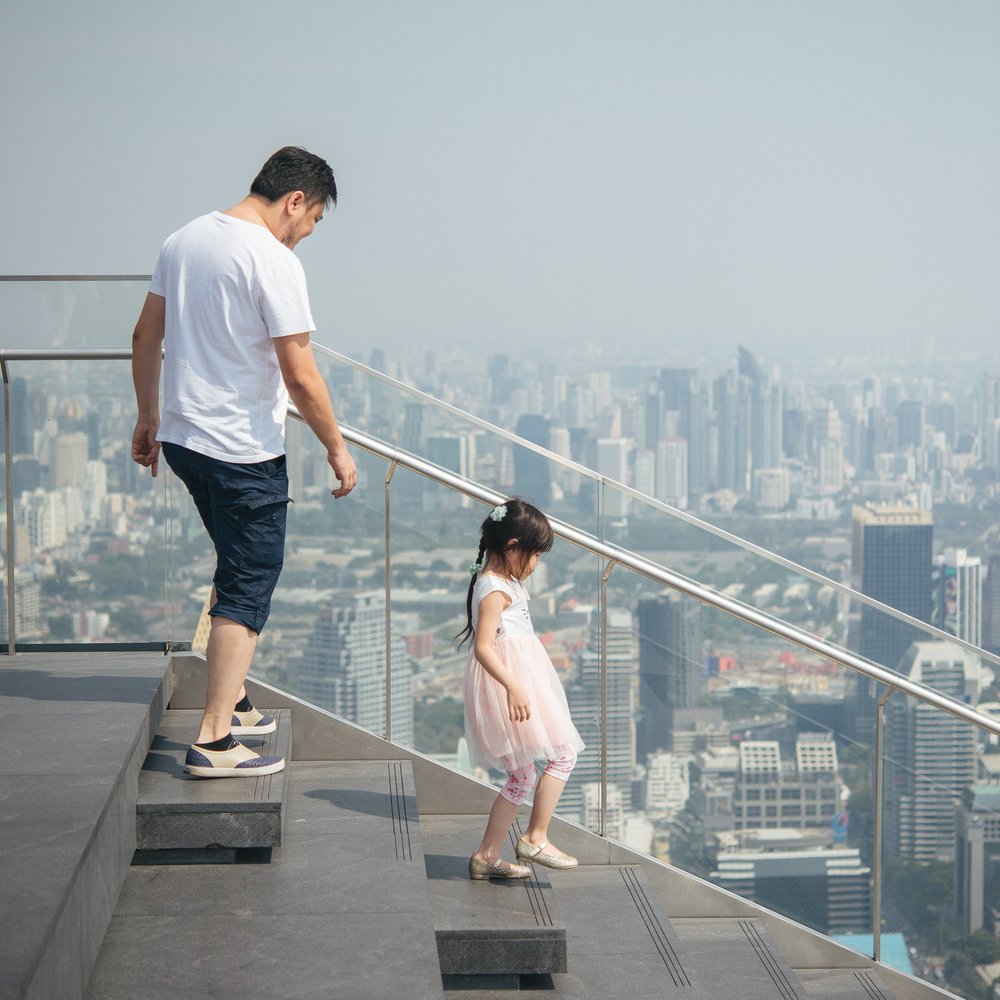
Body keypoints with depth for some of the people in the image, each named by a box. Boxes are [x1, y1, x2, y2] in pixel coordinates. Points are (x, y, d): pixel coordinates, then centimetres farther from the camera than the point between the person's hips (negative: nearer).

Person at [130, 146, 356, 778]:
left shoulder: (185, 240, 8)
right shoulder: (274, 261, -17)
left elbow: (146, 337, 14)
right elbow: (300, 377, -18)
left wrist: (150, 418, 23)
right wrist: (337, 448, -6)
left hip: (183, 438, 9)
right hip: (245, 450, -8)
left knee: (238, 568, 24)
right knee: (248, 586, -2)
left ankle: (233, 699, 32)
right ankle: (215, 739, -3)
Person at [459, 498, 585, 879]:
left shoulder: (505, 582, 16)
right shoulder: (494, 590, -16)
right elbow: (483, 648, -27)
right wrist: (513, 686, -33)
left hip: (520, 681, 10)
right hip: (511, 681, -10)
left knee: (522, 777, 12)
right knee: (563, 752, -7)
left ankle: (486, 857, 16)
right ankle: (535, 839, -4)